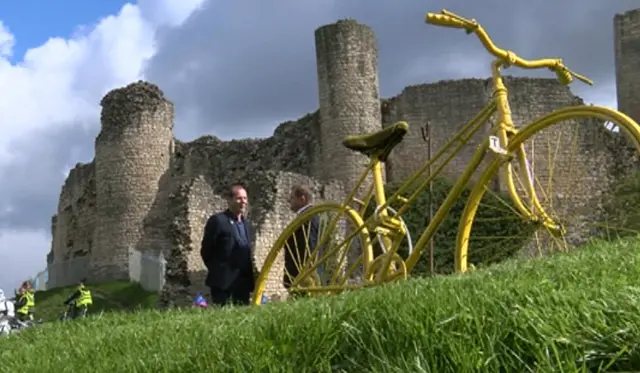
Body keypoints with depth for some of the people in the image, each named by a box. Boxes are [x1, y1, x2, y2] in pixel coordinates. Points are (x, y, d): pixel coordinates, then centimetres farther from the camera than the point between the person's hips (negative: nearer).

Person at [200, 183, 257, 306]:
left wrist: (252, 271, 11)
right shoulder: (218, 221, -6)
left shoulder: (247, 224, 17)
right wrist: (216, 271, -1)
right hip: (223, 280, -7)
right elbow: (205, 251, -5)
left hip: (243, 281, 7)